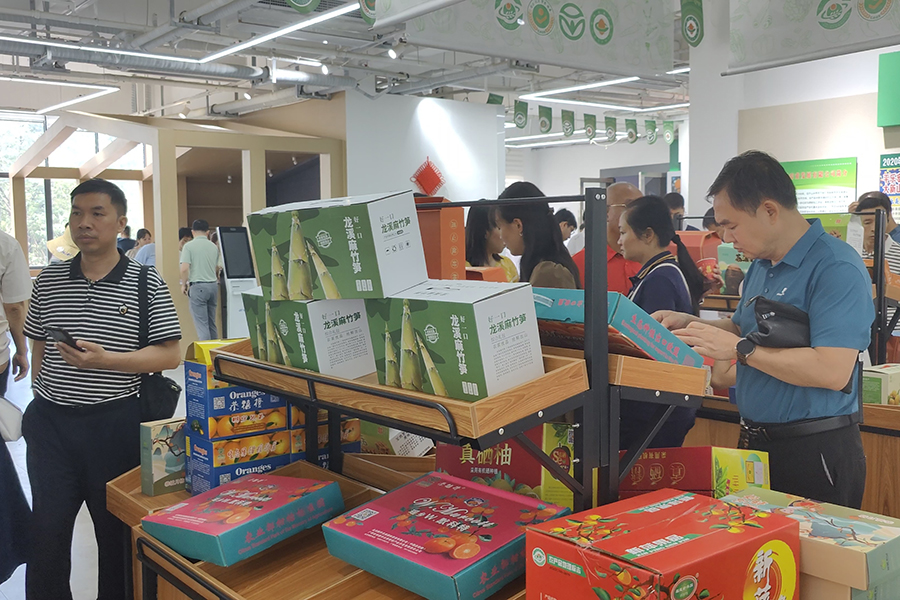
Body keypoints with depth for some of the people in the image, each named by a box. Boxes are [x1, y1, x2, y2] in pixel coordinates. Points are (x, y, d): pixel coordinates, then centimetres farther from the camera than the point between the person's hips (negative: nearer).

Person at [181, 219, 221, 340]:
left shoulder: (189, 246, -7)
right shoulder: (214, 246, 9)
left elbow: (184, 268, -15)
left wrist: (183, 284, 1)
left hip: (197, 286, -5)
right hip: (213, 285, 5)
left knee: (202, 324, -4)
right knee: (212, 323, 13)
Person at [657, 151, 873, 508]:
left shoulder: (837, 268, -18)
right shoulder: (761, 265, 11)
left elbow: (833, 371, -28)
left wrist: (739, 349, -23)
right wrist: (690, 324, 5)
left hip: (816, 452, -8)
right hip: (757, 442, 9)